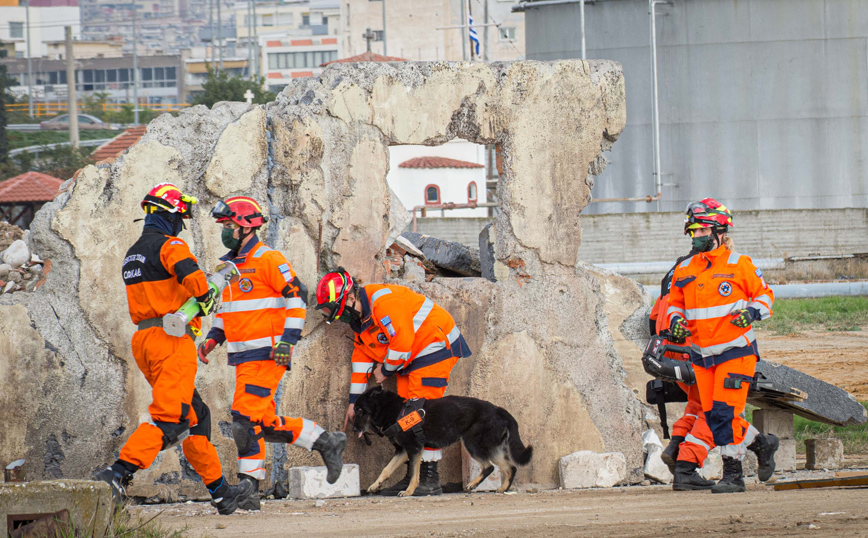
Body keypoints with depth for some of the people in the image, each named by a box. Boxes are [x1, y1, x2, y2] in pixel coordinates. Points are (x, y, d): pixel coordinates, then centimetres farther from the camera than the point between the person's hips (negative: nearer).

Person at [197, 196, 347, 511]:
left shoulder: (268, 260, -9)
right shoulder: (229, 265, 17)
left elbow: (297, 296, -12)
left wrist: (288, 340, -18)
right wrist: (213, 338, 14)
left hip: (266, 354, -9)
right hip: (243, 357, 9)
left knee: (246, 417, -14)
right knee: (267, 423, 6)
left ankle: (249, 488, -11)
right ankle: (326, 442, 18)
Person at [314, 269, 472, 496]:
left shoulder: (383, 301, -25)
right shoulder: (359, 318, 9)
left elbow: (402, 342, -26)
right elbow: (361, 357, 15)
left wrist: (385, 369, -9)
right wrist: (354, 402, 15)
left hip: (435, 347, -10)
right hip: (410, 358, 10)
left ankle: (430, 479, -15)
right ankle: (412, 477, 10)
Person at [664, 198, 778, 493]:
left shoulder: (739, 265, -4)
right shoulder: (684, 270, 9)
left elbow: (765, 294, 3)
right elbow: (675, 303, 19)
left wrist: (753, 312, -17)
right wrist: (675, 321, -3)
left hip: (735, 350, -6)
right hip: (701, 355, 6)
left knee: (724, 412, -14)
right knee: (713, 416, 5)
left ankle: (733, 474, -6)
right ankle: (762, 444, 27)